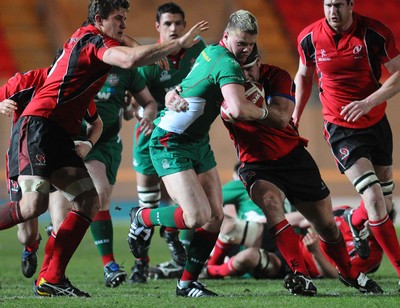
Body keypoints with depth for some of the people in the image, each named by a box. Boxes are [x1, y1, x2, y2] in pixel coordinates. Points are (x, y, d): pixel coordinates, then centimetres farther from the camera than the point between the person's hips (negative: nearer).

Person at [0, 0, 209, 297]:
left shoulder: (87, 37, 20)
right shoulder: (92, 39, -9)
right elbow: (130, 60, -28)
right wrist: (179, 43, -26)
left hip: (60, 136, 10)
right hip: (38, 126, -10)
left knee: (88, 201, -1)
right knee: (35, 204, -21)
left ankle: (51, 279, -3)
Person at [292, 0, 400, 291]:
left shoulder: (375, 32, -14)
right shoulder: (310, 38, -7)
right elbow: (304, 76, 12)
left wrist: (369, 102, -24)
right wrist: (294, 117, 11)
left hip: (377, 123, 2)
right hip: (341, 130, -2)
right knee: (374, 198, -17)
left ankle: (354, 221, 47)